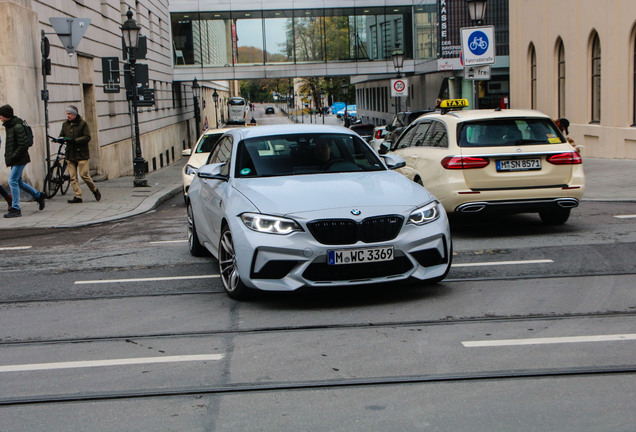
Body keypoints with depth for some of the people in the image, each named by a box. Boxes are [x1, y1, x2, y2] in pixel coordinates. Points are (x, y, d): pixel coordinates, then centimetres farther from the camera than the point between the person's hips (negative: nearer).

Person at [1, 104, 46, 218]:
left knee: (13, 181, -12)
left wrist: (12, 157, -21)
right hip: (14, 160, 10)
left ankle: (15, 209, -8)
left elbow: (24, 145, -21)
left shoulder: (18, 127, -17)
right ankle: (38, 196, 31)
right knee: (18, 181, 16)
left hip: (20, 159, -10)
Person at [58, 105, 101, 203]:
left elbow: (87, 137, -10)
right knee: (73, 177, 0)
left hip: (81, 154, -5)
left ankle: (95, 190, 14)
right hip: (70, 154, 5)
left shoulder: (82, 123, -5)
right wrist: (61, 139, -8)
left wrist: (74, 140, -20)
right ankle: (78, 196, 4)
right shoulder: (65, 124, 12)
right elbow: (61, 136, 17)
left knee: (84, 174, -7)